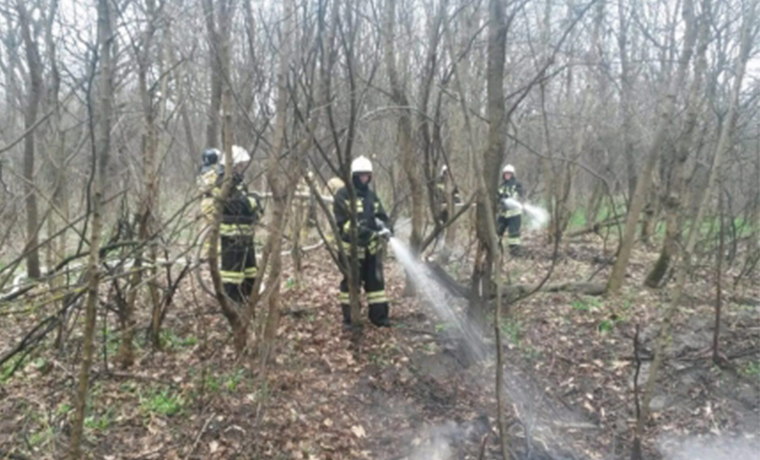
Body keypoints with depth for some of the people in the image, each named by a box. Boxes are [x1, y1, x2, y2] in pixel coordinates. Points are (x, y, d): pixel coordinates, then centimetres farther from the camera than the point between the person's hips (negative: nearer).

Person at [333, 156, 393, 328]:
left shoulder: (371, 196, 12)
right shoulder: (342, 195, -8)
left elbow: (383, 216, 10)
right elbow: (342, 221, -16)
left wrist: (386, 228, -12)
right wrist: (359, 229, -27)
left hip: (371, 247, 6)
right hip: (350, 247, -6)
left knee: (376, 280, 10)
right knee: (350, 282, 3)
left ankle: (379, 315, 20)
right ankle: (349, 318, 15)